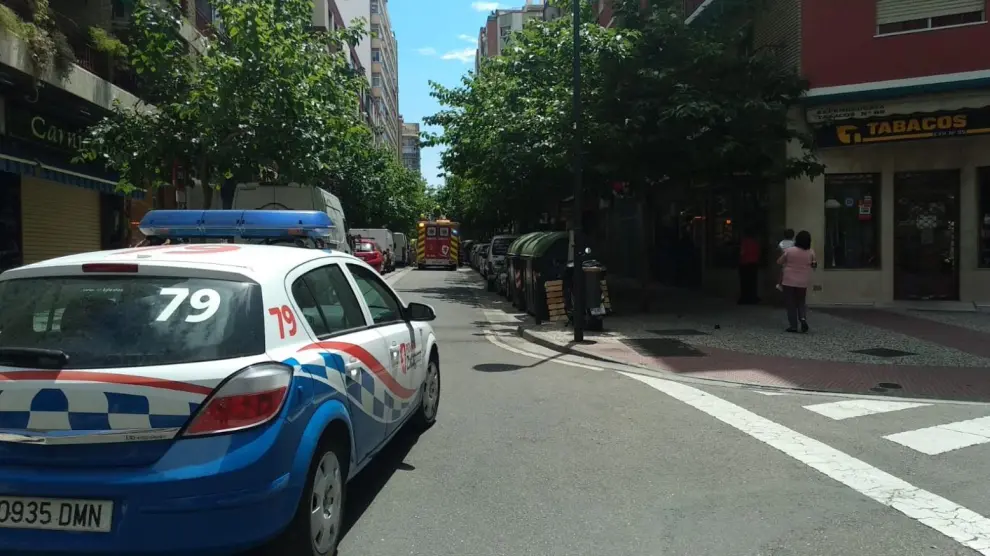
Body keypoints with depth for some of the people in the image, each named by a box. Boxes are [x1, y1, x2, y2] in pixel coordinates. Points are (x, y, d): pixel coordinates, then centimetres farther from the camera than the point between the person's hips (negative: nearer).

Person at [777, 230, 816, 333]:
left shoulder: (789, 250, -11)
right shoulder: (811, 252, -5)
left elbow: (779, 262, 0)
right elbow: (814, 265, 8)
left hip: (789, 281, -2)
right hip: (803, 282, 2)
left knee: (791, 304, 5)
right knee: (801, 302, 18)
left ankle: (793, 326, 4)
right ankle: (803, 318, -7)